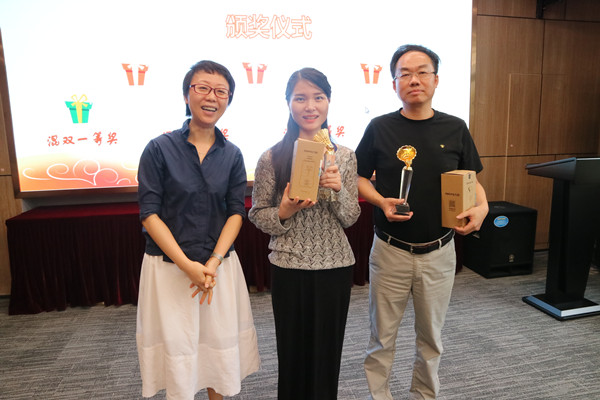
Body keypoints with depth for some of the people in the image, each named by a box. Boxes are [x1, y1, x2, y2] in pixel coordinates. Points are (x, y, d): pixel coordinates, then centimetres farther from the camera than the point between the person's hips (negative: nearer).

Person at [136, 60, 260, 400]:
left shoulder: (232, 154, 3)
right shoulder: (160, 148, -5)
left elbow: (237, 212, 0)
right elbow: (149, 213, -8)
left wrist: (213, 262, -13)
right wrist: (187, 264, -15)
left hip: (220, 264, 3)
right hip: (169, 266, -2)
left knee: (220, 343, 13)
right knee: (176, 346, 8)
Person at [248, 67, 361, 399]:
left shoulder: (344, 156, 0)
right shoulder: (272, 158, -6)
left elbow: (350, 218, 1)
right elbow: (257, 215, -1)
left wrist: (338, 189, -17)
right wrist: (284, 212, -20)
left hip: (335, 266, 2)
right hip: (289, 267, -2)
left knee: (328, 353, 15)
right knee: (293, 352, 14)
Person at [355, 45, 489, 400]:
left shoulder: (455, 129, 0)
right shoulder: (380, 128, -3)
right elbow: (360, 177, 4)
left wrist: (482, 206, -12)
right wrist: (381, 201, -16)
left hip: (439, 251, 2)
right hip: (390, 250, -1)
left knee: (431, 336, 18)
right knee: (383, 336, 11)